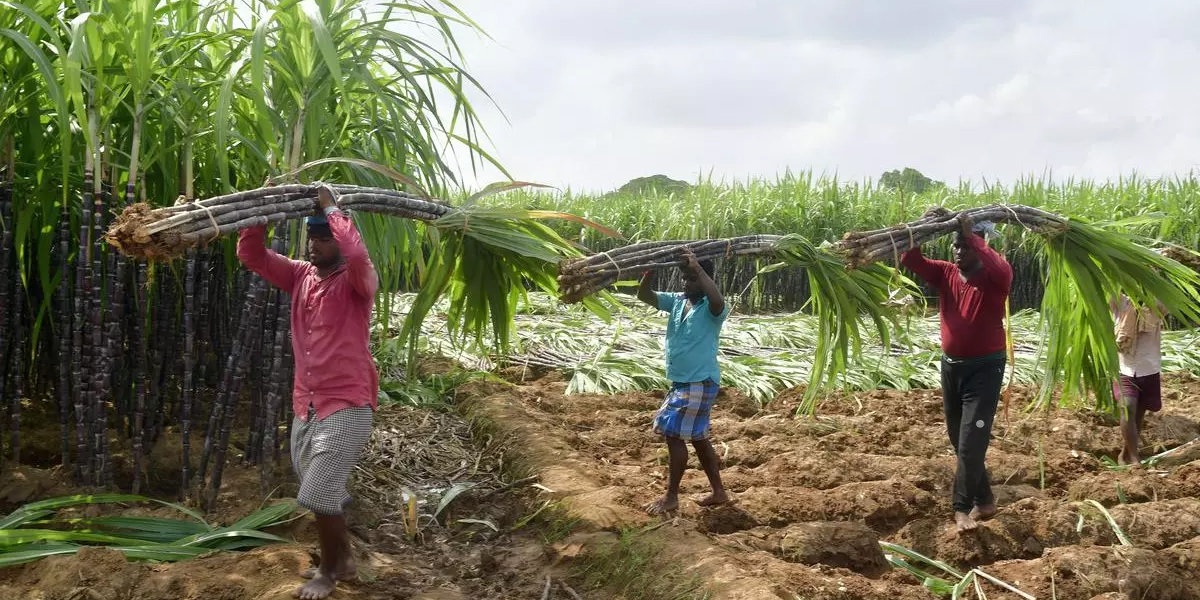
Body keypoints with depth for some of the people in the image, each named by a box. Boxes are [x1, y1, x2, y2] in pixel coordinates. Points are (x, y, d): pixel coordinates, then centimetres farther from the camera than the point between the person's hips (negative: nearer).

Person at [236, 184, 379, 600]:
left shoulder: (357, 282, -11)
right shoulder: (300, 276, 7)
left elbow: (358, 254, -35)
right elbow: (251, 255, 4)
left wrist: (330, 208, -22)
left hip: (347, 405, -7)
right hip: (306, 406, 7)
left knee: (319, 494, -10)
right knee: (321, 494, 18)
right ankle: (342, 560, 37)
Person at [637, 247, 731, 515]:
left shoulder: (711, 309, -16)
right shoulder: (677, 301, 5)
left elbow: (718, 301, -40)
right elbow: (644, 295, 3)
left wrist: (697, 267, -37)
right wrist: (649, 270, -16)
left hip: (700, 383, -9)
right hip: (681, 382, 9)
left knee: (675, 435, -7)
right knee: (697, 437, 15)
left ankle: (671, 498, 5)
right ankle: (719, 492, 26)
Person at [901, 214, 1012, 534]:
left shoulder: (993, 278, -13)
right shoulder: (945, 273, 2)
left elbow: (1002, 270, -37)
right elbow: (910, 261, -5)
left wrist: (972, 236, -33)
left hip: (985, 368, -7)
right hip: (951, 366, 7)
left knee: (971, 442, -10)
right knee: (959, 441, 16)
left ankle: (963, 508, -5)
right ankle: (983, 500, 30)